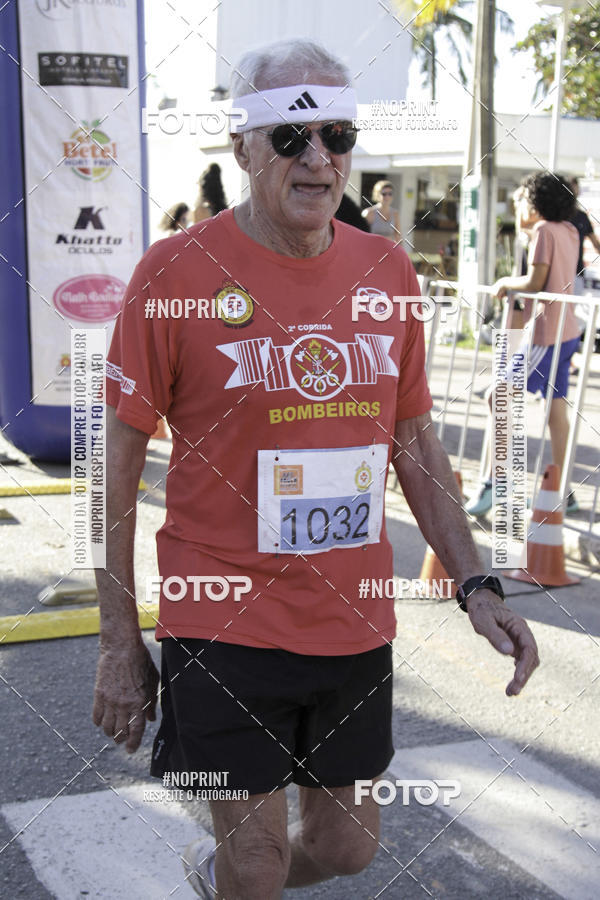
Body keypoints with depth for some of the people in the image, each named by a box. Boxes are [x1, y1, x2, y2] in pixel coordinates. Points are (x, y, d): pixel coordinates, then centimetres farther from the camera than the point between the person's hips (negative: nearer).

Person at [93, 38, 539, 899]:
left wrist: (474, 584, 4)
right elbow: (118, 459, -7)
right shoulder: (176, 271, -11)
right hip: (224, 623, -4)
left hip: (355, 622, 5)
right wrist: (120, 641, -6)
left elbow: (416, 441, 11)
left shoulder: (387, 272, 2)